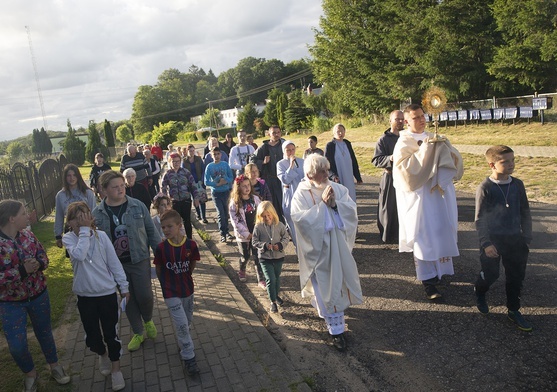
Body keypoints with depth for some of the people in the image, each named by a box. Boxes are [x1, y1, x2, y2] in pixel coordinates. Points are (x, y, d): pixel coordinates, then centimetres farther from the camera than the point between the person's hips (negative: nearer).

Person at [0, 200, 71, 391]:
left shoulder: (28, 235, -7)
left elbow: (44, 257, 1)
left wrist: (38, 264, -21)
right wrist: (22, 270, -31)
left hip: (38, 295, 4)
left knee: (44, 332, 19)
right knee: (16, 345, 4)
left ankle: (54, 366, 40)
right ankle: (30, 374, 33)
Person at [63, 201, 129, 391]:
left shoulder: (101, 235, -9)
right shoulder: (68, 238, -8)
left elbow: (114, 262, -2)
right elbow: (79, 255, -30)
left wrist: (124, 287, 1)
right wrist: (85, 230, -26)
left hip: (107, 293, -1)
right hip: (85, 296, 1)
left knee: (111, 333, 7)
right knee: (92, 336, 13)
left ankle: (115, 369, 29)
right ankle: (102, 354, 46)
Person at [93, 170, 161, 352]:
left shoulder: (138, 206, -7)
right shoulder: (97, 213, -4)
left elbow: (151, 230, -1)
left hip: (139, 260, -1)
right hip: (116, 264, 2)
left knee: (145, 295, -1)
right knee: (128, 299, 12)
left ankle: (148, 321, 33)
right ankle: (138, 333, 32)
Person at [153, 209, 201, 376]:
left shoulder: (190, 245, -14)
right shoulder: (161, 247, -16)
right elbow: (158, 269, -2)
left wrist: (184, 278, 7)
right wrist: (166, 283, 3)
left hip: (187, 289, 3)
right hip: (171, 292, -2)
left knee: (188, 321, 19)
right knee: (181, 323, -5)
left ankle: (182, 344, 44)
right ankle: (189, 357, 9)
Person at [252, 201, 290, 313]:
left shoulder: (279, 225, -7)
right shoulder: (258, 227, -11)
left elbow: (286, 238, 2)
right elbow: (254, 242, -6)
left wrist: (280, 245, -16)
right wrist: (265, 245, -21)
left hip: (278, 256, 3)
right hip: (265, 258, -3)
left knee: (277, 278, 20)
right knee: (270, 279, -9)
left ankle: (276, 295, 44)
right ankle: (273, 302, 6)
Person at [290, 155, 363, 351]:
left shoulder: (338, 189, 0)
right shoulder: (301, 195, -11)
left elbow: (352, 211, -4)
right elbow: (300, 219, -23)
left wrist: (335, 204, -21)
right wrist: (322, 204, -22)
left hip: (339, 244, 5)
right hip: (318, 248, -4)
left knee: (341, 280, 16)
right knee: (326, 286, 1)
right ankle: (336, 329, 14)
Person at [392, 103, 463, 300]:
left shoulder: (433, 138, 12)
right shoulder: (403, 143, -6)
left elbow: (454, 159, 5)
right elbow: (405, 168, -21)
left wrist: (444, 146, -14)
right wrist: (424, 149, -21)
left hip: (440, 193, 6)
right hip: (420, 196, -6)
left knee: (441, 231, 13)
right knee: (424, 236, -4)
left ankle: (438, 269, 33)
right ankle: (428, 280, 4)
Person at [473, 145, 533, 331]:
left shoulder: (518, 185, 0)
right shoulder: (485, 188, -13)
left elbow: (525, 213, 9)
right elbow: (480, 219, -11)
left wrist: (526, 237, 7)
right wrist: (486, 243, -15)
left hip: (515, 239, 4)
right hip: (493, 239, -4)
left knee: (516, 276, 10)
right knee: (491, 274, 6)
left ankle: (514, 310, 27)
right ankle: (479, 292, 38)